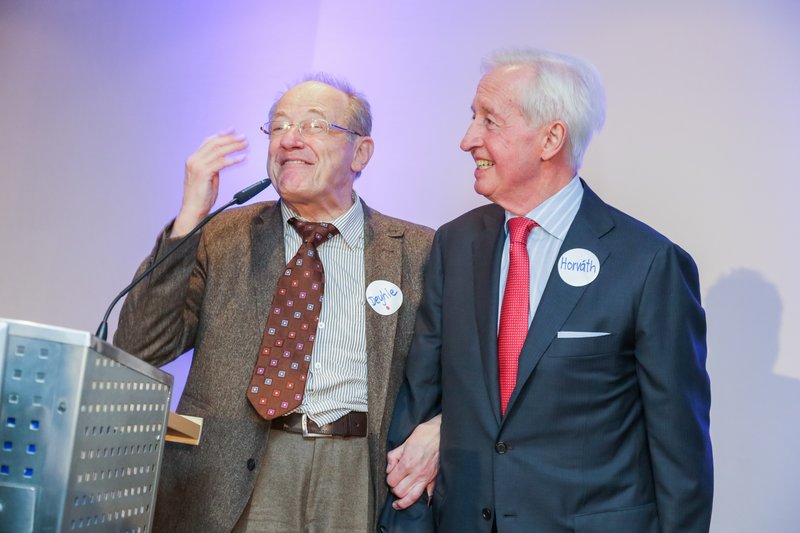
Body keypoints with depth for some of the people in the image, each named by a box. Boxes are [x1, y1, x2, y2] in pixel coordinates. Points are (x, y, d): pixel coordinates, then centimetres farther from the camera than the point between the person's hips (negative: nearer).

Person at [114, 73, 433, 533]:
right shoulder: (221, 237, 5)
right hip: (232, 482, 0)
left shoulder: (417, 251, 4)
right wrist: (190, 218, -11)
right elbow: (139, 351, -5)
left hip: (359, 480, 0)